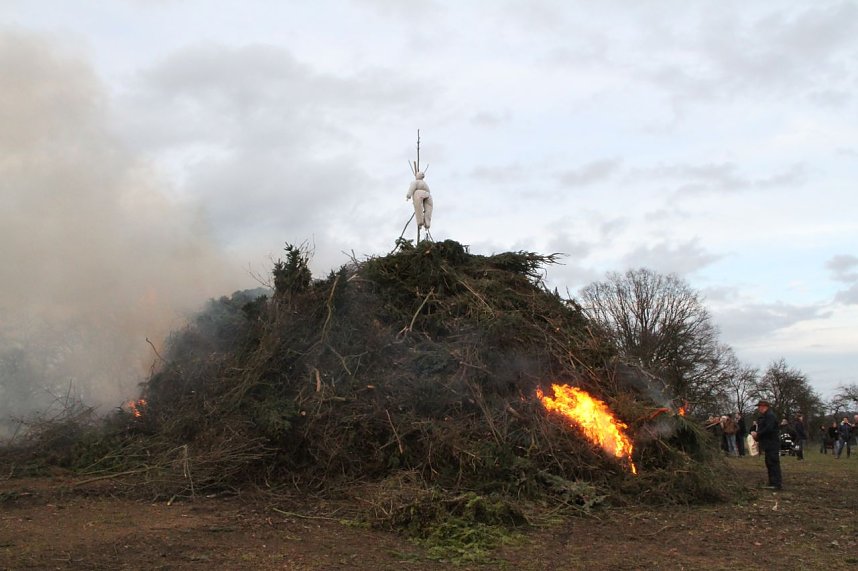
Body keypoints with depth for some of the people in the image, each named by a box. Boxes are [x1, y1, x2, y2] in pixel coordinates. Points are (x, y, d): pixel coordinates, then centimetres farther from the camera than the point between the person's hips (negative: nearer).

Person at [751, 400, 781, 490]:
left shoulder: (770, 416, -15)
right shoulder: (765, 416, 19)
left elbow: (768, 429, -26)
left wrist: (757, 434, -17)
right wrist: (756, 434, 4)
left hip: (772, 444, -11)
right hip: (769, 445, 11)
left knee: (773, 463, -10)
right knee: (769, 463, 13)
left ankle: (777, 484, -10)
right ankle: (772, 483, 19)